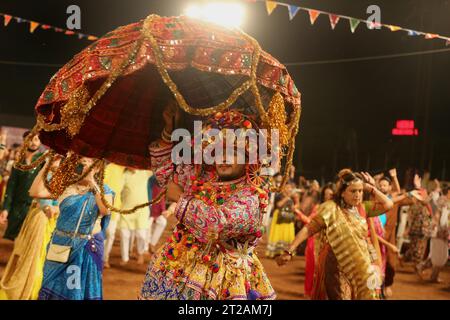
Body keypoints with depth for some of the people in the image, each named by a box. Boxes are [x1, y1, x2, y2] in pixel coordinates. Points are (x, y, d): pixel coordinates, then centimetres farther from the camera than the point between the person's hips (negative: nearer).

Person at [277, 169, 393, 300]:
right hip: (337, 266, -6)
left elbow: (388, 204, 4)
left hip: (359, 267, 6)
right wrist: (289, 251, -23)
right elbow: (308, 230, -16)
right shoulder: (331, 208, -12)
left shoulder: (361, 209, 6)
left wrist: (370, 188, -2)